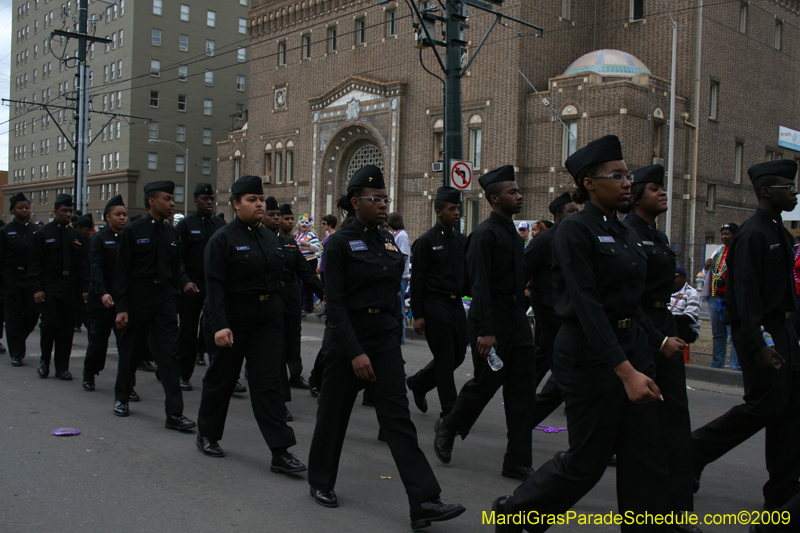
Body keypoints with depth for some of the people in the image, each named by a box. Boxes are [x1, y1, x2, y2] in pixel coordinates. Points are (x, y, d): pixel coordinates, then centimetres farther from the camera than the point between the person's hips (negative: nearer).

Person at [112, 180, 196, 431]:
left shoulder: (172, 233, 8)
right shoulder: (133, 230, -5)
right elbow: (122, 270, -7)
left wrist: (174, 303, 11)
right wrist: (121, 307, -12)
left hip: (165, 300, 3)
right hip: (138, 299, -3)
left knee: (169, 353, -3)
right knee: (131, 349, 11)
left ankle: (174, 413, -3)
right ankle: (121, 398, 34)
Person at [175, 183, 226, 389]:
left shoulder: (221, 225, 10)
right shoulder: (185, 225, -1)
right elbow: (177, 258, -6)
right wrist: (185, 282, -18)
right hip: (192, 285, -3)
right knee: (188, 330, 6)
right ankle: (183, 375, 18)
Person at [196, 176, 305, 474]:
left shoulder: (269, 237, 10)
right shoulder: (222, 239, -9)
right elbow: (215, 286, -16)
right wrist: (219, 325, -25)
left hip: (268, 319, 4)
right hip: (233, 321, -4)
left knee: (268, 382, -1)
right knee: (222, 379, 11)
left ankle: (280, 452, -2)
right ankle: (207, 435, 33)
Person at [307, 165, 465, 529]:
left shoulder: (388, 241, 8)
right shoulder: (340, 243, -10)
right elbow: (335, 302, -15)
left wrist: (395, 340, 15)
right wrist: (356, 352, -20)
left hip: (385, 335, 5)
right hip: (347, 337, -4)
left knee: (398, 417, -1)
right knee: (334, 413, 11)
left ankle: (424, 502, -4)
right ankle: (320, 482, 33)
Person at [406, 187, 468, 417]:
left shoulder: (461, 240, 12)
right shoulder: (426, 241, -7)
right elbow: (417, 279, -8)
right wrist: (418, 315, -11)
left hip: (457, 304, 7)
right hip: (435, 305, -7)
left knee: (458, 355, 11)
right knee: (445, 359, -2)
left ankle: (418, 382, 33)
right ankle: (449, 411, 10)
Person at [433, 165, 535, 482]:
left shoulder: (512, 233, 14)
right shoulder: (485, 234, -13)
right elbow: (479, 285, -19)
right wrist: (485, 331, -23)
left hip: (517, 320, 8)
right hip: (493, 322, -8)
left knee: (522, 390, 6)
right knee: (485, 384, 2)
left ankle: (517, 462, 13)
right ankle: (448, 428, 29)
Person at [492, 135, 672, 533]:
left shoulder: (625, 231, 12)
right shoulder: (574, 231, -14)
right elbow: (586, 307, -22)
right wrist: (627, 372, -27)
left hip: (631, 346, 8)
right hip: (589, 355, -8)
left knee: (647, 461, 8)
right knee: (586, 463, 4)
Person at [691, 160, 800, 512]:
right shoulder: (753, 235, -15)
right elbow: (746, 294, -21)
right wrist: (758, 344, -25)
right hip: (760, 333, -9)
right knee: (765, 405, -7)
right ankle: (694, 449, 9)